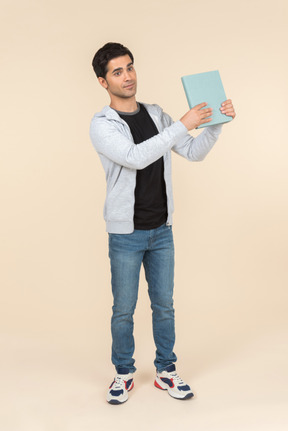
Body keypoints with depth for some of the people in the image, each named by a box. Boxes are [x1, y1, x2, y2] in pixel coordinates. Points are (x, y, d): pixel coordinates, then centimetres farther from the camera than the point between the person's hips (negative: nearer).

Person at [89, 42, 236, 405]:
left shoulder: (156, 115, 7)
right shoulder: (102, 125, -11)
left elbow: (194, 152, 6)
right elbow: (136, 157, -28)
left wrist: (216, 123, -9)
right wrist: (183, 125, -27)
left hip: (161, 230, 5)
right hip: (126, 234, -4)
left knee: (164, 305, 13)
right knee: (123, 309, 8)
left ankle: (165, 372, 29)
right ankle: (124, 374, 27)